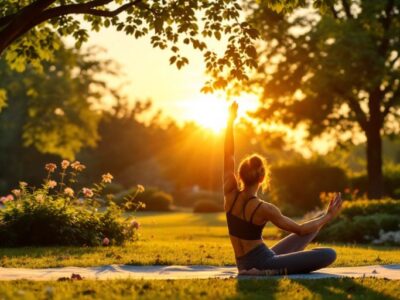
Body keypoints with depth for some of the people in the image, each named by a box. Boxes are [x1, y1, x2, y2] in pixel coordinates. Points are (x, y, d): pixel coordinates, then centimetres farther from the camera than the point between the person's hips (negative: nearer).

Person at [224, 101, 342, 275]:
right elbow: (300, 230, -13)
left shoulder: (230, 194, -9)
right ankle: (272, 272, -18)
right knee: (329, 254, -16)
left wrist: (230, 121, 7)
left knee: (311, 230, 18)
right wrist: (328, 216, -1)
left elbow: (228, 156, 3)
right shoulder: (263, 208, -23)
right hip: (262, 263, -8)